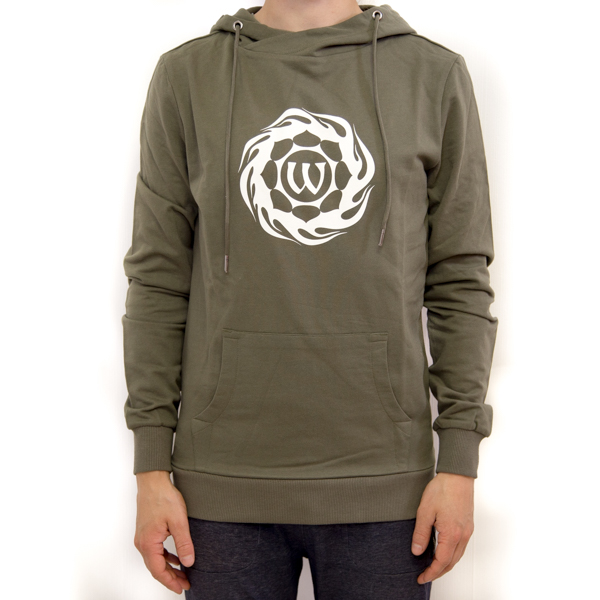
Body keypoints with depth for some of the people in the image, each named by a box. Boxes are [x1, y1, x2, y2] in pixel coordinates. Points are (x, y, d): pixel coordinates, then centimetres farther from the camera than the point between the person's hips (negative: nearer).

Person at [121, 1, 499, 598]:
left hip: (384, 480, 0)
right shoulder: (186, 74, 6)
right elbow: (158, 282, 3)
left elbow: (460, 282, 3)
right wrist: (152, 469, 0)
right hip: (223, 480, 1)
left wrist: (459, 464, -2)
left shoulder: (435, 73, 5)